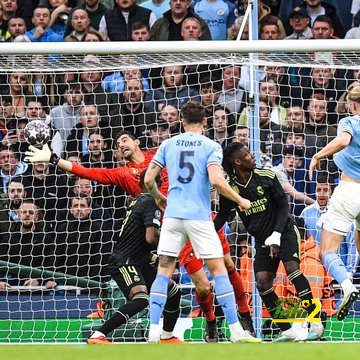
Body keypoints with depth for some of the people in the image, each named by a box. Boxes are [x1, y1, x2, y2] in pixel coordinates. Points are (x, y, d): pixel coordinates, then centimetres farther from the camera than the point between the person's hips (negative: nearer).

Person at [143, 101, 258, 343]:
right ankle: (236, 332, -2)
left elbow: (148, 179, 7)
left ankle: (154, 332, -3)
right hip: (199, 216, -3)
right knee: (219, 270, 2)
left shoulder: (169, 144, 9)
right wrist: (240, 201, -3)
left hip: (173, 215, 3)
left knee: (164, 272, 6)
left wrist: (158, 197, 27)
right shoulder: (211, 146, 0)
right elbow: (215, 180, -16)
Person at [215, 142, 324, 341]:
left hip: (284, 231, -3)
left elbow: (283, 205, -6)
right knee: (262, 282, -12)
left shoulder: (266, 177, -11)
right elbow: (221, 217, 6)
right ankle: (287, 332, -4)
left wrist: (276, 235, -16)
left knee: (292, 268, -24)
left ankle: (315, 323, -22)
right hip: (262, 240, 3)